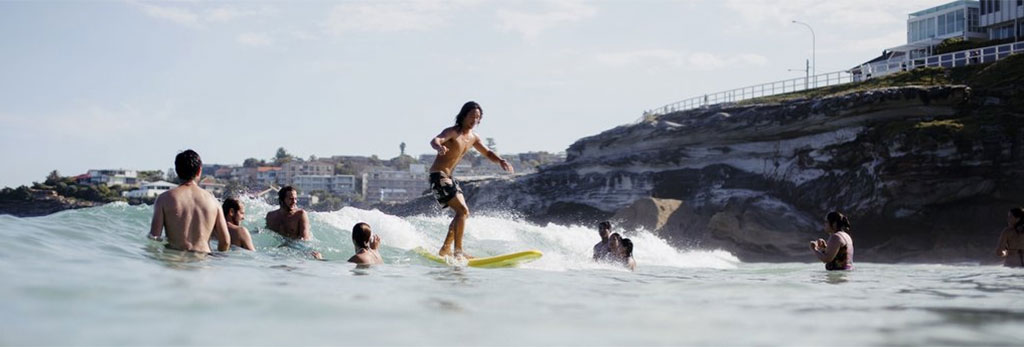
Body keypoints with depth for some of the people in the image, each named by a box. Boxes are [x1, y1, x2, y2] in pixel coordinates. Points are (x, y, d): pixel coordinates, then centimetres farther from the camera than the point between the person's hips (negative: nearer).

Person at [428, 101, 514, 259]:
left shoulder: (473, 138, 9)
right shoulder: (452, 132, -15)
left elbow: (487, 153, 19)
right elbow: (434, 140, -34)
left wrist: (501, 161, -3)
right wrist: (439, 147, -59)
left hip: (449, 178, 9)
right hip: (438, 176, -9)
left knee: (462, 213, 14)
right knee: (463, 210, -18)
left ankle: (445, 249, 21)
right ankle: (458, 251, -17)